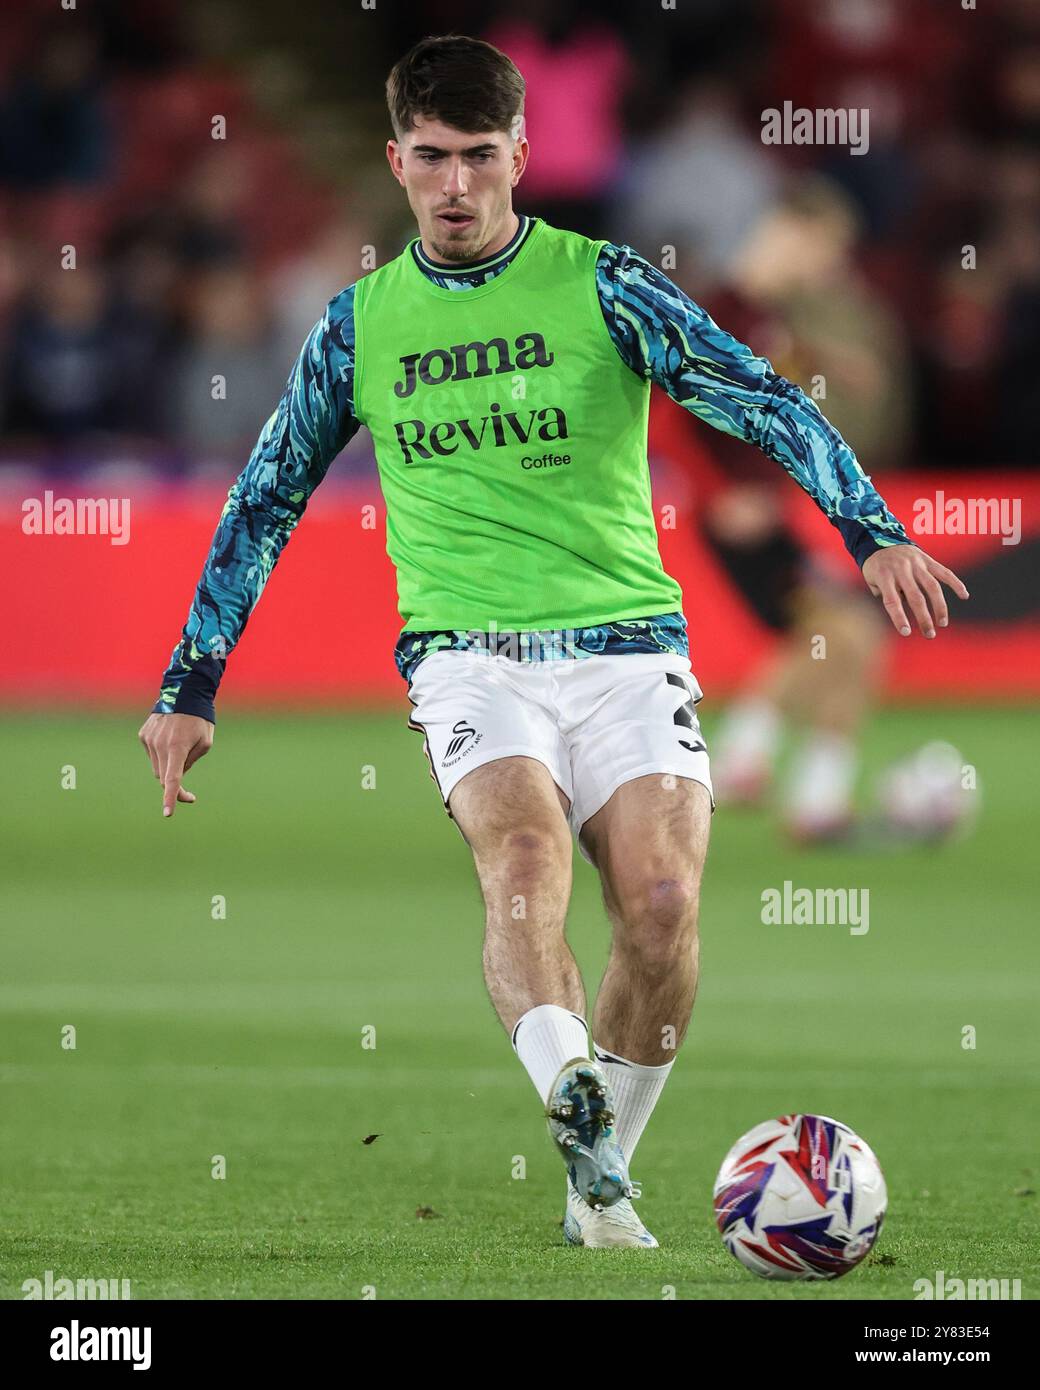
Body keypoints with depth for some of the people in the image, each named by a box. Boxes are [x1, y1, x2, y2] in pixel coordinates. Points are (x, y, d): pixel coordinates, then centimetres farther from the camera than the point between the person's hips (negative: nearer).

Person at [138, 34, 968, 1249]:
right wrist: (188, 691, 16)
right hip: (470, 653, 0)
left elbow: (762, 402, -4)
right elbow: (263, 504, 18)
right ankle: (578, 1122, -46)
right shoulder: (363, 324, 9)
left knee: (662, 906, -17)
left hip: (627, 645, 0)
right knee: (524, 863, -28)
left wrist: (871, 531, -20)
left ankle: (601, 1181, 0)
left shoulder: (599, 284, 2)